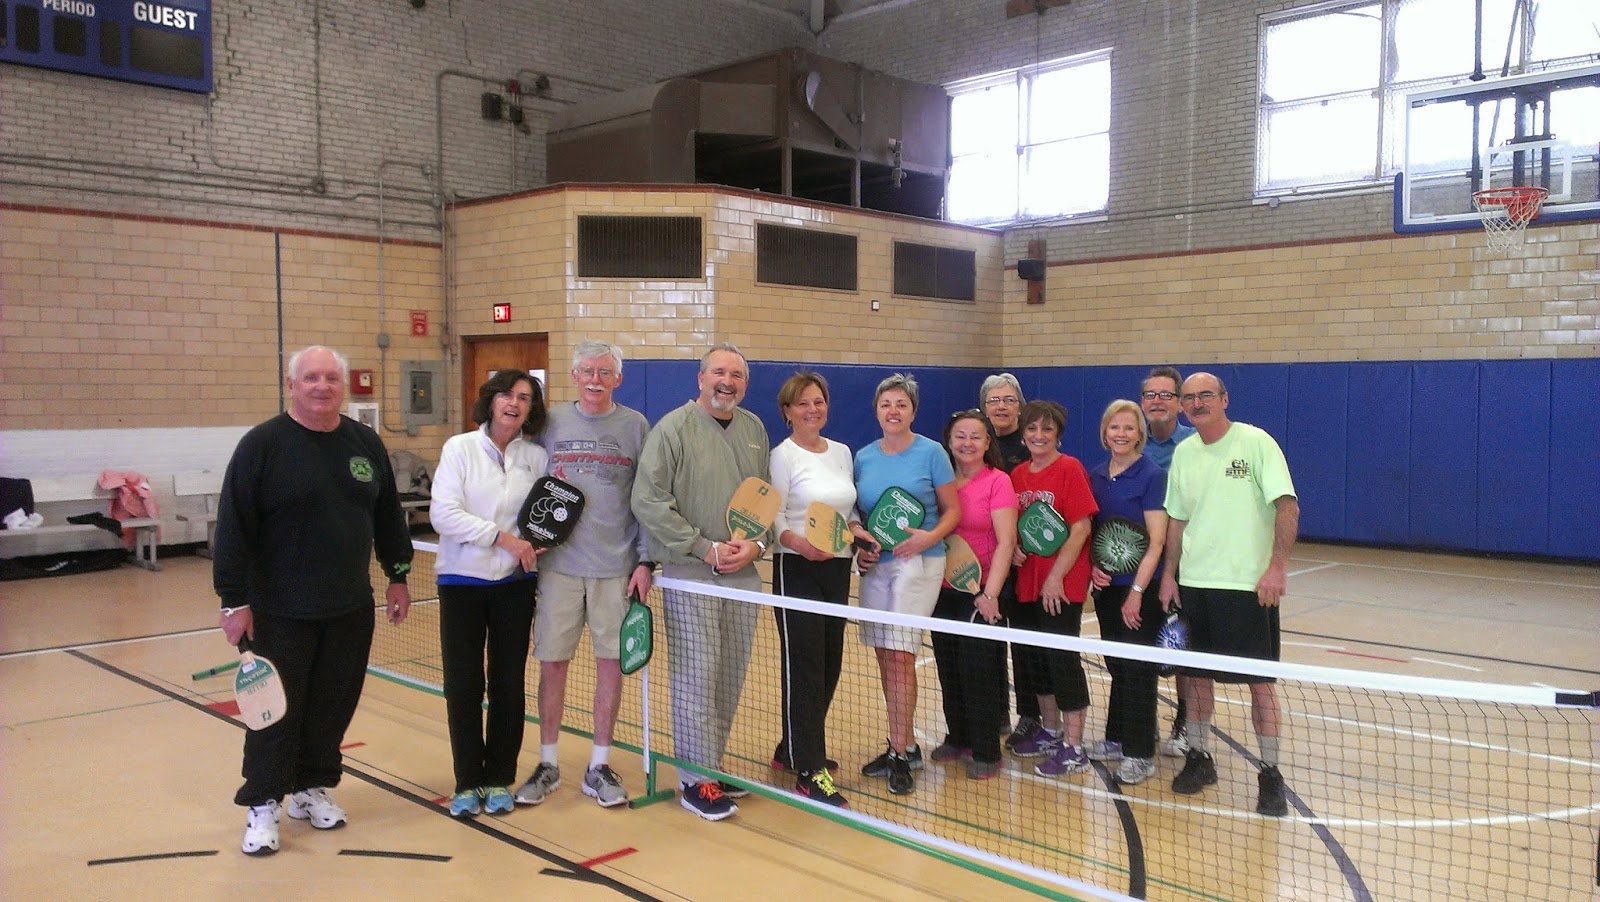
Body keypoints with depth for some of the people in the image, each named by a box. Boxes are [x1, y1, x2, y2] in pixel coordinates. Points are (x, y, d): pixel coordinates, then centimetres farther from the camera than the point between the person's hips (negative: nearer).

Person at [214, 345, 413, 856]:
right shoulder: (263, 445, -9)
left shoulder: (365, 444, 5)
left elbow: (388, 515, 13)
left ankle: (312, 789, 29)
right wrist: (234, 600, -13)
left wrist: (398, 575, 13)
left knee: (332, 707, 12)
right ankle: (262, 805, 18)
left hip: (351, 610, 4)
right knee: (278, 710, 4)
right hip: (282, 612, -4)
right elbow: (233, 527, -10)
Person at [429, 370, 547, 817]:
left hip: (514, 583, 2)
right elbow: (442, 513, -13)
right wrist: (502, 537, -18)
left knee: (509, 684, 7)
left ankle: (499, 780, 21)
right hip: (462, 581, -2)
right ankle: (467, 782, 17)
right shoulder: (460, 448, -5)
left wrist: (536, 545, -14)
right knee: (463, 686, 3)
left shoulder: (536, 456, 2)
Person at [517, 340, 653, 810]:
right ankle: (548, 764, 21)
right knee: (552, 663, 5)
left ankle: (599, 766, 18)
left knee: (612, 664, 4)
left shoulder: (635, 426, 3)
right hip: (559, 565, 0)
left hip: (617, 568, 0)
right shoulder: (551, 422, 4)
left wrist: (645, 562, -3)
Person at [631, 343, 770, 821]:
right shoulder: (673, 428, -7)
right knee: (697, 678, -3)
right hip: (690, 576, -6)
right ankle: (697, 780, 10)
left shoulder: (755, 430, 10)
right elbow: (648, 501, -12)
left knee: (731, 678, 12)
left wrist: (757, 543, -4)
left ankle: (711, 765, 27)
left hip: (744, 575, 6)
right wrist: (706, 549, -14)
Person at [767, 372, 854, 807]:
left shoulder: (842, 453, 13)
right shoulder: (783, 456, -6)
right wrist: (800, 543, -31)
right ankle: (809, 774, -3)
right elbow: (774, 517, -13)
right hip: (797, 570, -7)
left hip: (838, 568, 7)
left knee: (829, 666, 12)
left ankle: (794, 750, 29)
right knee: (805, 669, -7)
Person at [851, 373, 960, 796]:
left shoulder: (931, 452, -3)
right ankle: (904, 745, 23)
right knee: (884, 658, 9)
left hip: (918, 562, -5)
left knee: (899, 654, -11)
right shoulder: (863, 457, 9)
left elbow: (952, 511, -1)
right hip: (874, 565, 5)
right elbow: (854, 511, 15)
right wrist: (855, 530, -6)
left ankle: (900, 753, -1)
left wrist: (930, 537, -17)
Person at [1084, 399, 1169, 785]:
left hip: (1141, 587, -6)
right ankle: (1117, 738, 27)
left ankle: (1140, 753, 8)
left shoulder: (1152, 475, -10)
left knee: (1137, 667, -1)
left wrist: (1137, 591, -17)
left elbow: (1156, 541, -14)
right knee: (1117, 665, 15)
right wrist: (1092, 566, -4)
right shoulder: (1095, 476, 8)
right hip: (1106, 584, 6)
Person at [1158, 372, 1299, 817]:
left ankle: (1270, 773, 11)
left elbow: (1288, 505, -13)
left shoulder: (1256, 442, -8)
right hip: (1193, 582, 5)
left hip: (1248, 584, -5)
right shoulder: (1183, 453, 9)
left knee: (1260, 681, 1)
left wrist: (1277, 566, -21)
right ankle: (1199, 758, 26)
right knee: (1197, 675, 11)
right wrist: (1168, 574, 8)